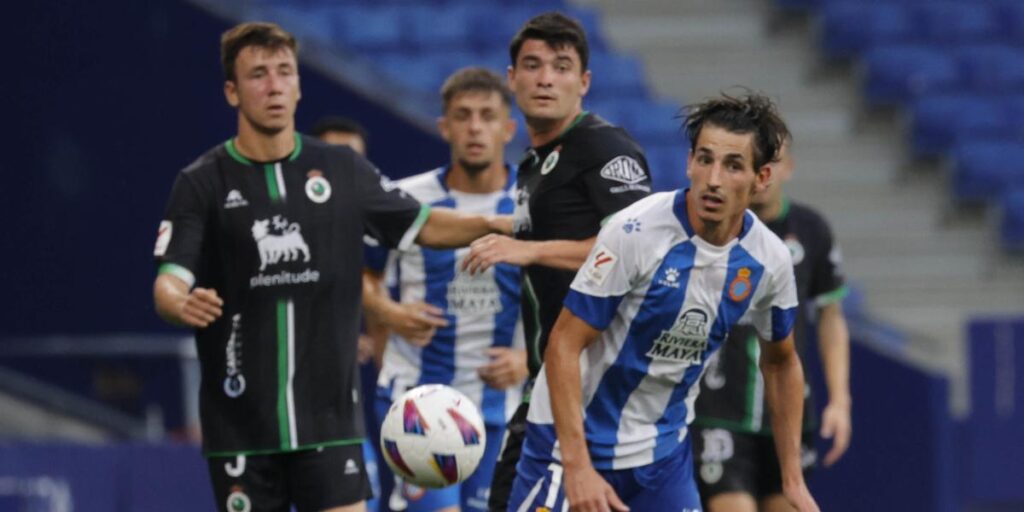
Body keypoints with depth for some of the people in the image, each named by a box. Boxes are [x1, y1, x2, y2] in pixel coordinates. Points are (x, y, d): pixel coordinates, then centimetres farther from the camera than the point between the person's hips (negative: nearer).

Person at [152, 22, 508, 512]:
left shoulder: (343, 169, 6)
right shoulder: (203, 183, -1)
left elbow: (421, 225, 15)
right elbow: (168, 281, -9)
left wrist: (495, 224, -2)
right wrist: (181, 304, -33)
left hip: (328, 413, 1)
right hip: (240, 422, -1)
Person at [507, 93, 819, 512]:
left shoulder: (768, 260, -6)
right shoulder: (635, 233, -21)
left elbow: (780, 361, 13)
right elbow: (565, 345, -18)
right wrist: (577, 467, -25)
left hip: (664, 451, 5)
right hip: (575, 441, -5)